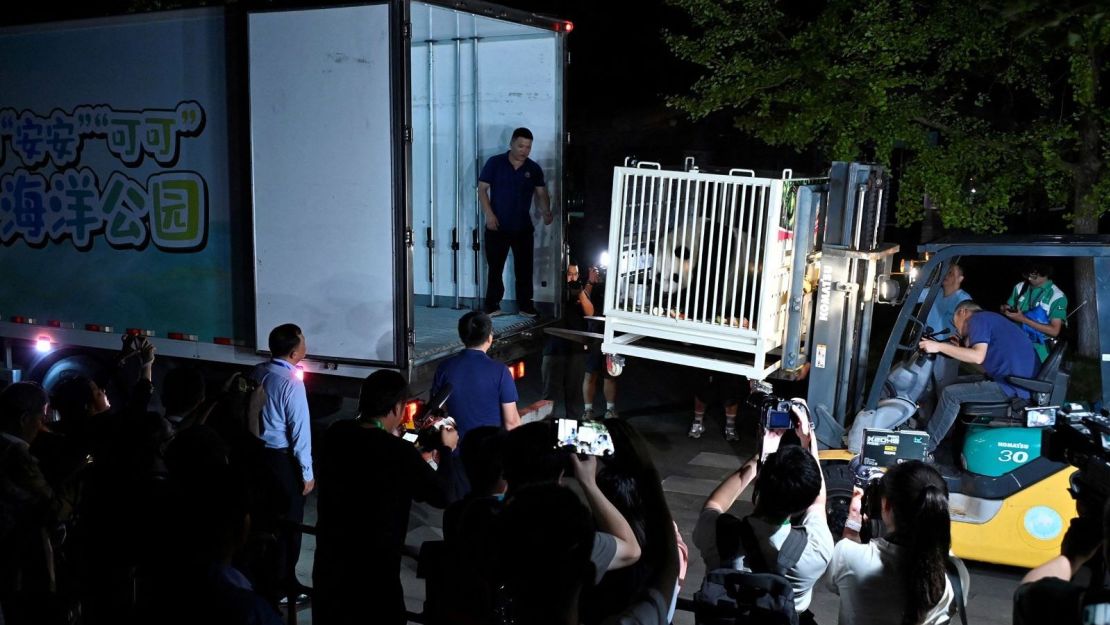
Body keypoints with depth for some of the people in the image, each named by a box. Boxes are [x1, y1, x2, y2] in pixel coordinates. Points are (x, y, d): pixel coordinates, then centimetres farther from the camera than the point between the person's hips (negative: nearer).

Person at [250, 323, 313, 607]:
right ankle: (285, 587, 15)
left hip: (259, 452, 8)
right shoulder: (291, 382, -21)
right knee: (288, 522, 5)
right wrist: (307, 472, -12)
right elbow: (300, 430, -19)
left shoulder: (258, 372, 1)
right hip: (283, 457, -8)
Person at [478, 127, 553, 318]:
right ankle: (492, 305, 13)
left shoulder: (534, 169, 4)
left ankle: (525, 305, 14)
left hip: (523, 228, 2)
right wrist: (489, 214, -14)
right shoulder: (495, 163, -3)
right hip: (497, 227, -2)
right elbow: (482, 189, -3)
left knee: (524, 268, 5)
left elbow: (541, 194, 0)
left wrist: (546, 212, -20)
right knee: (495, 267, 4)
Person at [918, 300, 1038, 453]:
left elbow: (978, 356, -19)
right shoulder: (990, 319, 26)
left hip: (1013, 386, -10)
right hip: (1020, 380, 10)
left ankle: (926, 445, 2)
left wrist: (939, 346, -13)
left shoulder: (978, 319, -2)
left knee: (950, 394, -6)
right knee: (959, 383, 21)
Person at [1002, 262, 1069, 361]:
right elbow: (1008, 307, 18)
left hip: (1037, 349, -4)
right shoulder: (1020, 287, 5)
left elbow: (1054, 331, -13)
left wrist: (1024, 319, -20)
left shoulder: (1057, 297, -9)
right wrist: (1005, 309, -8)